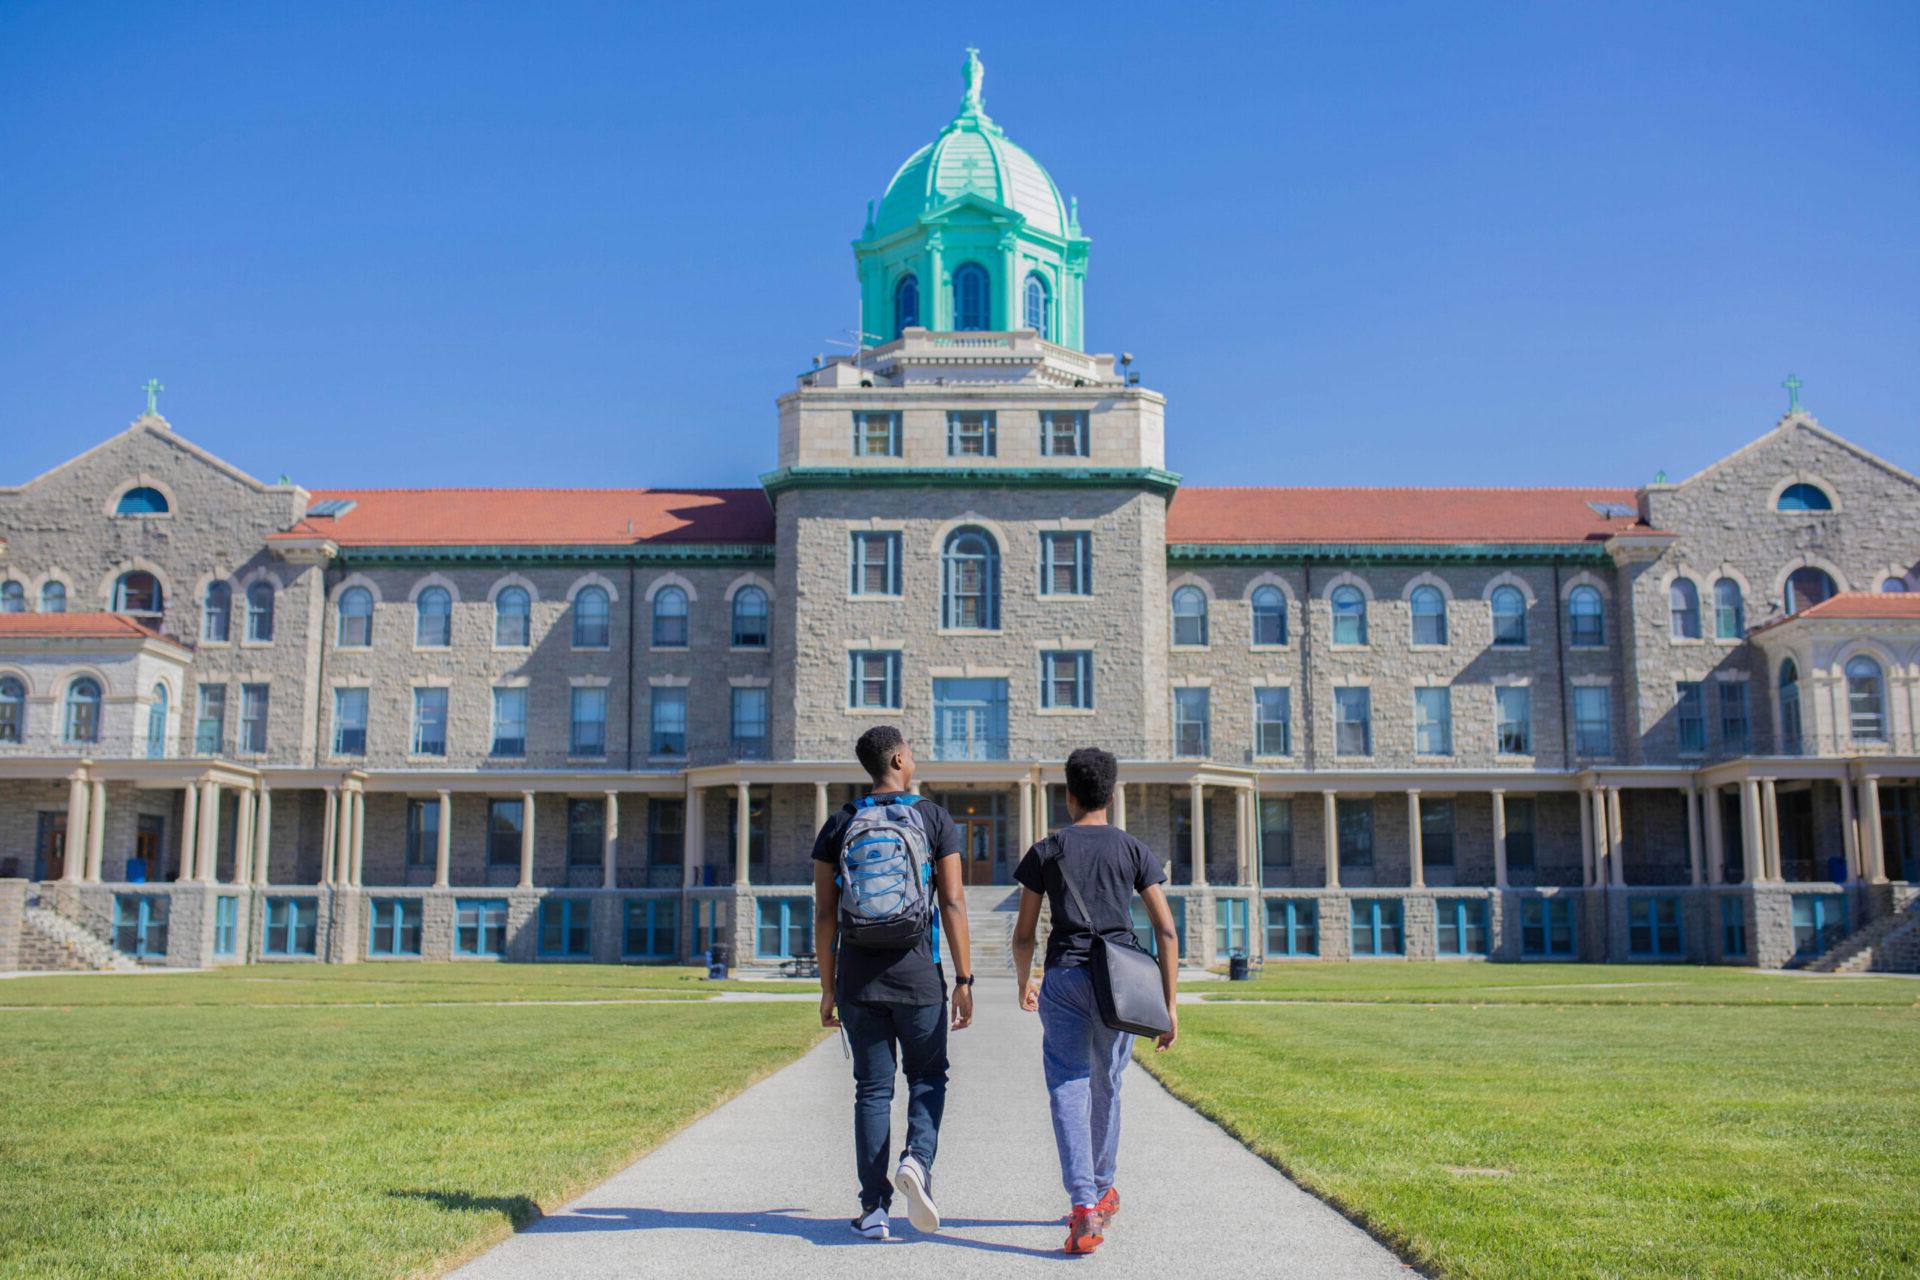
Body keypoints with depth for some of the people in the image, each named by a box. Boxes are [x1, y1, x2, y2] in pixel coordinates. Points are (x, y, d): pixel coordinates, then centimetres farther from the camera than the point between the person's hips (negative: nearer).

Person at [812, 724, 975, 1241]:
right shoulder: (934, 819, -1)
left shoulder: (838, 826, 5)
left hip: (857, 978, 2)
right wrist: (964, 980, -2)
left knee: (872, 1090, 8)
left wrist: (828, 987, 9)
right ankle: (917, 1161, -10)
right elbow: (953, 904, -6)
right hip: (918, 974, -2)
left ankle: (874, 1209, 6)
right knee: (927, 1078, 15)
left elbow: (825, 914, 2)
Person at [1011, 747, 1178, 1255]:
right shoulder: (1134, 851, 8)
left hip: (1063, 979, -2)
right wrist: (1169, 1005, 5)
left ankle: (1084, 1206, -17)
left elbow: (1023, 934, 10)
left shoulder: (1045, 852, 6)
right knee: (1106, 1088, 18)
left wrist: (1024, 985, 28)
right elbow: (1166, 932, 2)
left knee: (1068, 1090, -3)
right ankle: (1103, 1190, 33)